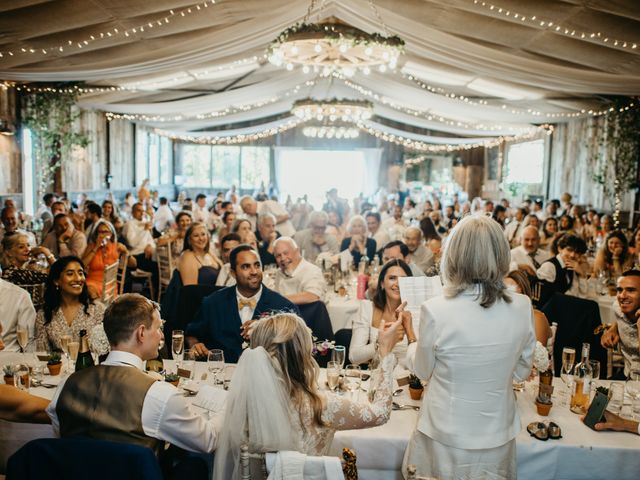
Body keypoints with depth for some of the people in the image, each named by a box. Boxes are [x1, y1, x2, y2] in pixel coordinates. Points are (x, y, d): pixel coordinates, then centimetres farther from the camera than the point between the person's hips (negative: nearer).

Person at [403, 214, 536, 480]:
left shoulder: (434, 310, -24)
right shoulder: (522, 307, -14)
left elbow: (422, 371, -6)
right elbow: (522, 371, 2)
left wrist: (411, 336, 12)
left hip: (445, 439, -3)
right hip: (499, 438, 3)